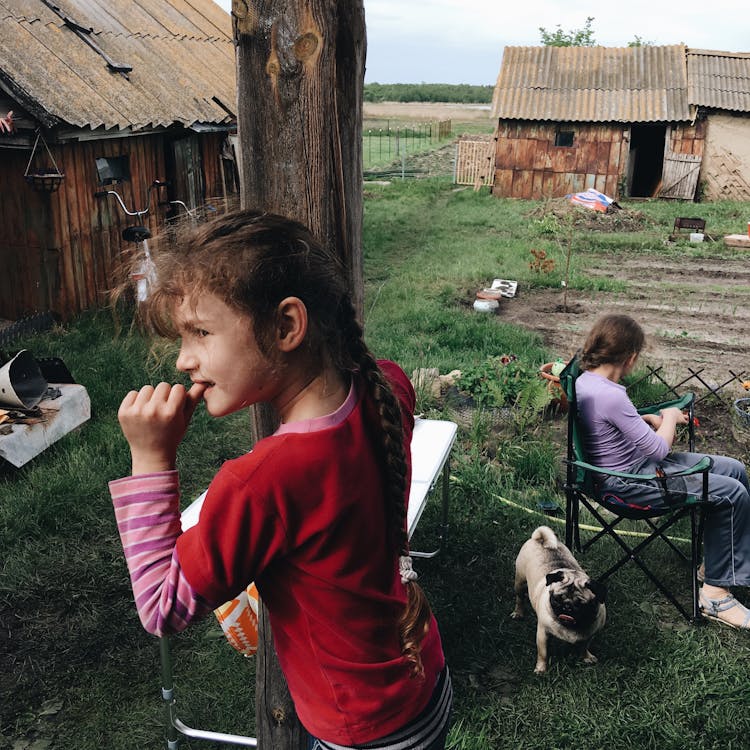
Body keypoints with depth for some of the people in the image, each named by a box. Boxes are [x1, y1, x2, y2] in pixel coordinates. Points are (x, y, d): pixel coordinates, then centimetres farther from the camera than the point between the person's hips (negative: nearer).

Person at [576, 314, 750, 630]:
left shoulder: (586, 379, 0)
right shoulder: (610, 396, -29)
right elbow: (659, 449, -20)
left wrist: (649, 418, 5)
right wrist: (670, 416, -2)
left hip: (636, 462, 10)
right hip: (627, 483, -10)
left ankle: (715, 560, 22)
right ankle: (715, 593, 0)